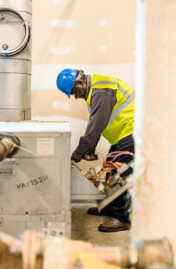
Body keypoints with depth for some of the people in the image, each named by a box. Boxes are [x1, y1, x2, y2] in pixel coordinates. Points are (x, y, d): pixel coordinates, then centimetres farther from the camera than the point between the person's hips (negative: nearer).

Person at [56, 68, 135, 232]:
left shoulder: (101, 91, -22)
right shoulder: (92, 90, 12)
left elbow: (97, 123, -24)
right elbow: (95, 121, 17)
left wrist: (80, 150, -18)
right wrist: (92, 145, 12)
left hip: (131, 131, -11)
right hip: (122, 134, 11)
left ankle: (122, 219, -4)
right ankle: (111, 207, 29)